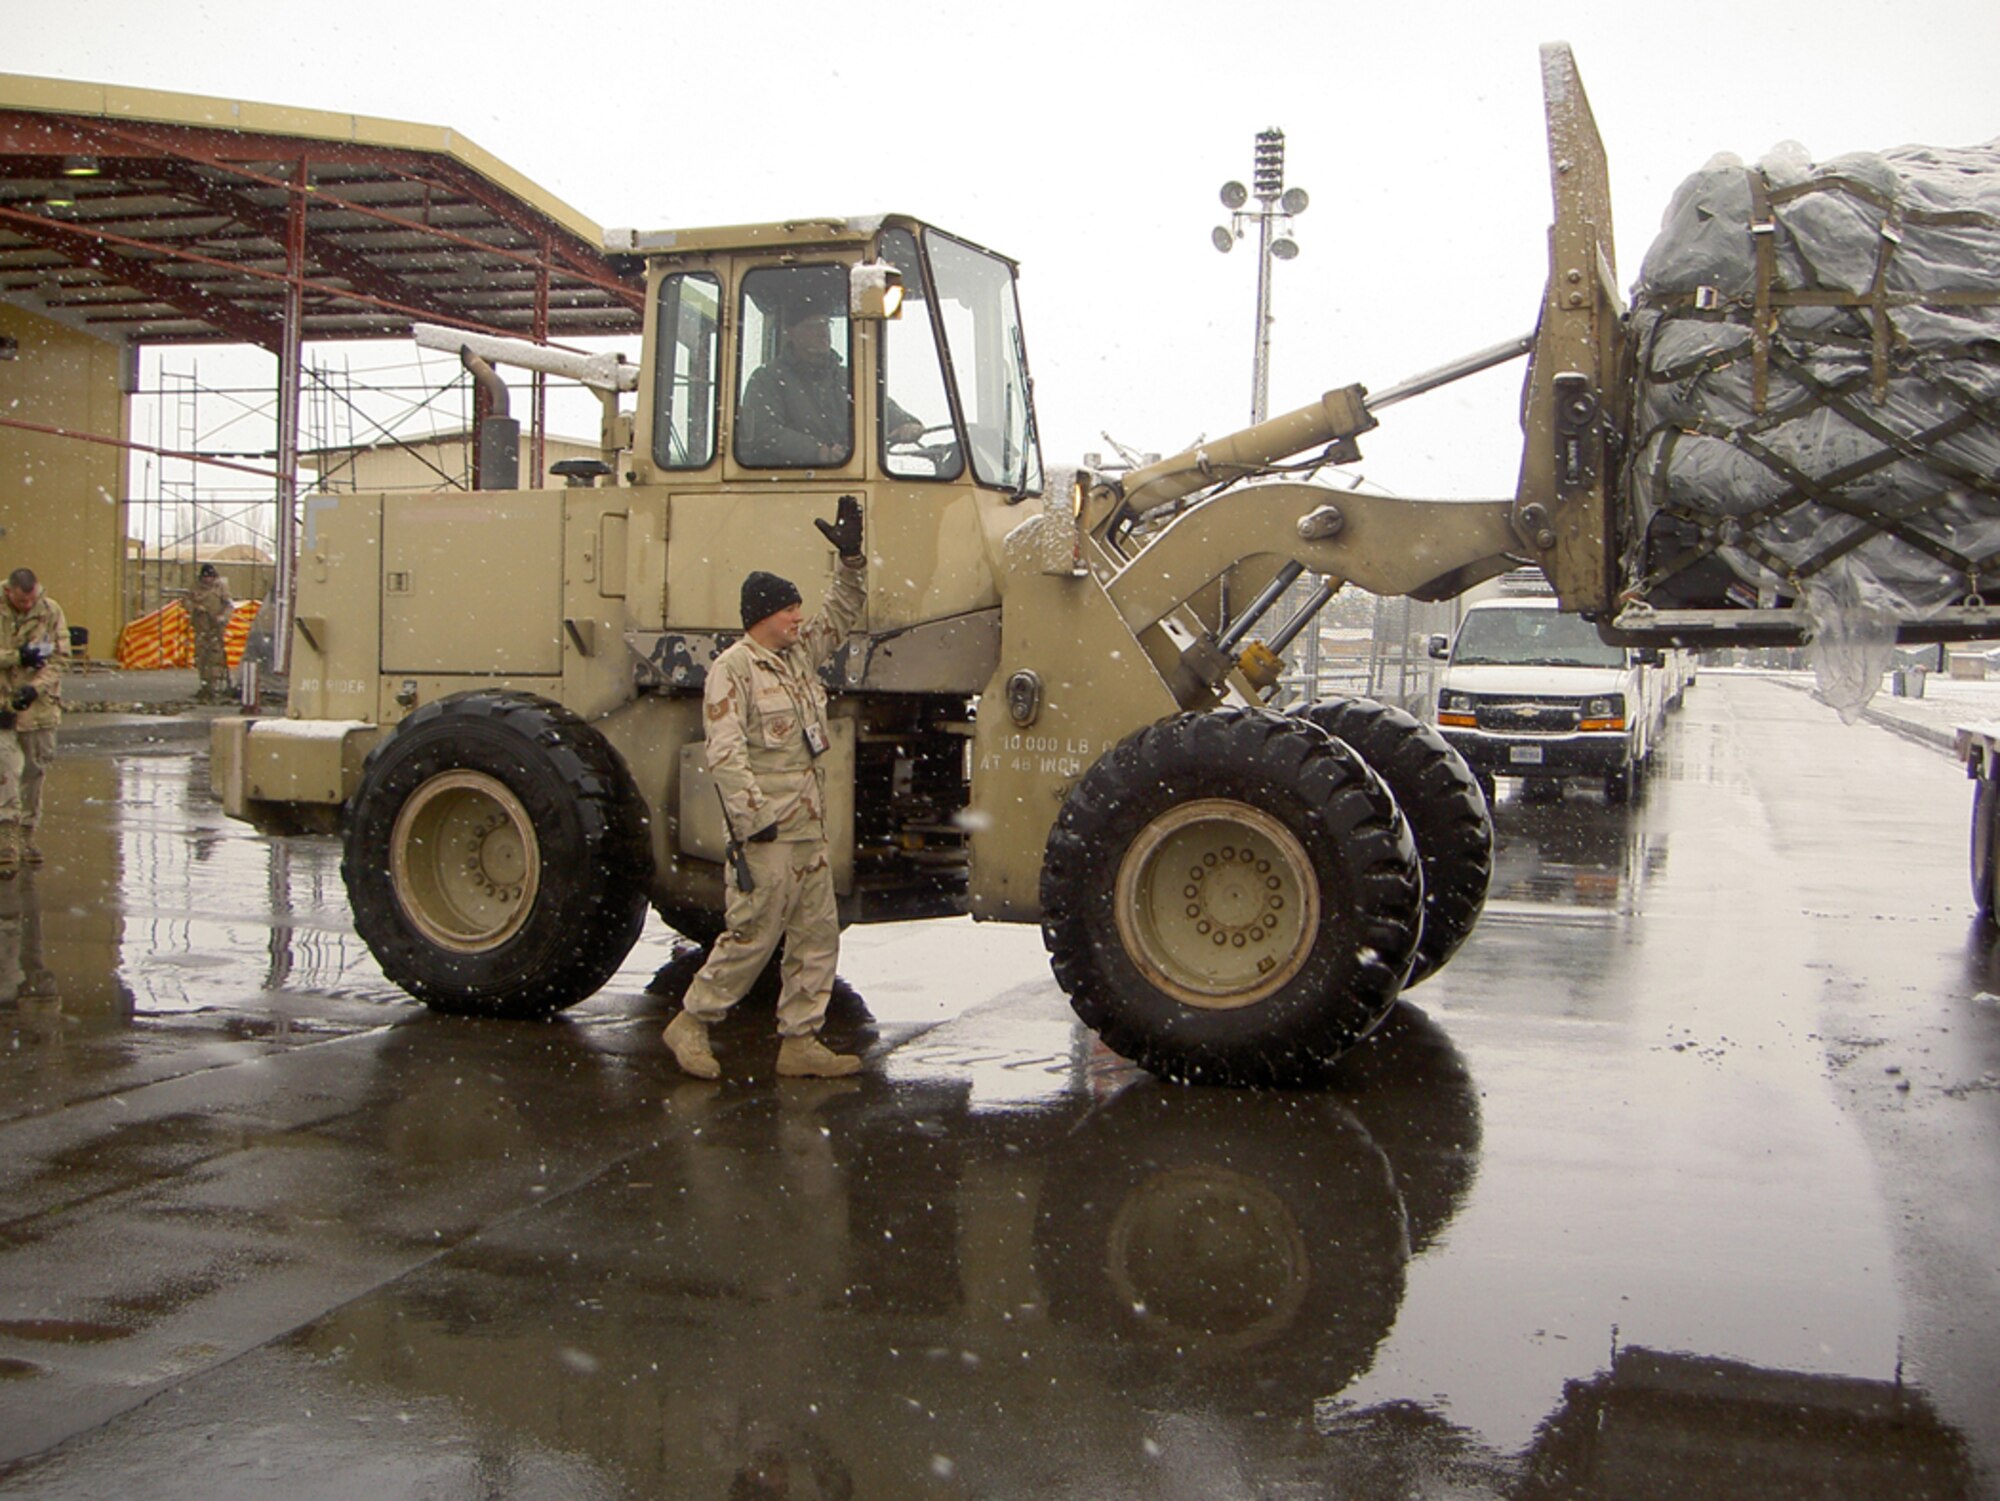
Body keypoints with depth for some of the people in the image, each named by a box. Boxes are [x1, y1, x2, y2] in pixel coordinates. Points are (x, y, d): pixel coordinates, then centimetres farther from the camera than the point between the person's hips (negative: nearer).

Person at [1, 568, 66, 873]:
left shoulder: (51, 611, -1)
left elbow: (59, 657, -1)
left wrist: (35, 687, -15)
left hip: (39, 703, 3)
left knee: (35, 769, 10)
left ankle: (27, 834, 23)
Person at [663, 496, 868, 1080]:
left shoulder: (800, 656, 16)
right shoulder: (732, 668, -9)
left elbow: (840, 617, 29)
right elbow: (725, 753, -17)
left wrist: (851, 557, 16)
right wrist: (751, 822, -22)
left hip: (810, 833, 9)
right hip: (767, 835, -9)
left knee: (817, 938, 8)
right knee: (751, 938, -4)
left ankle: (799, 1043, 15)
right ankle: (691, 1024, 13)